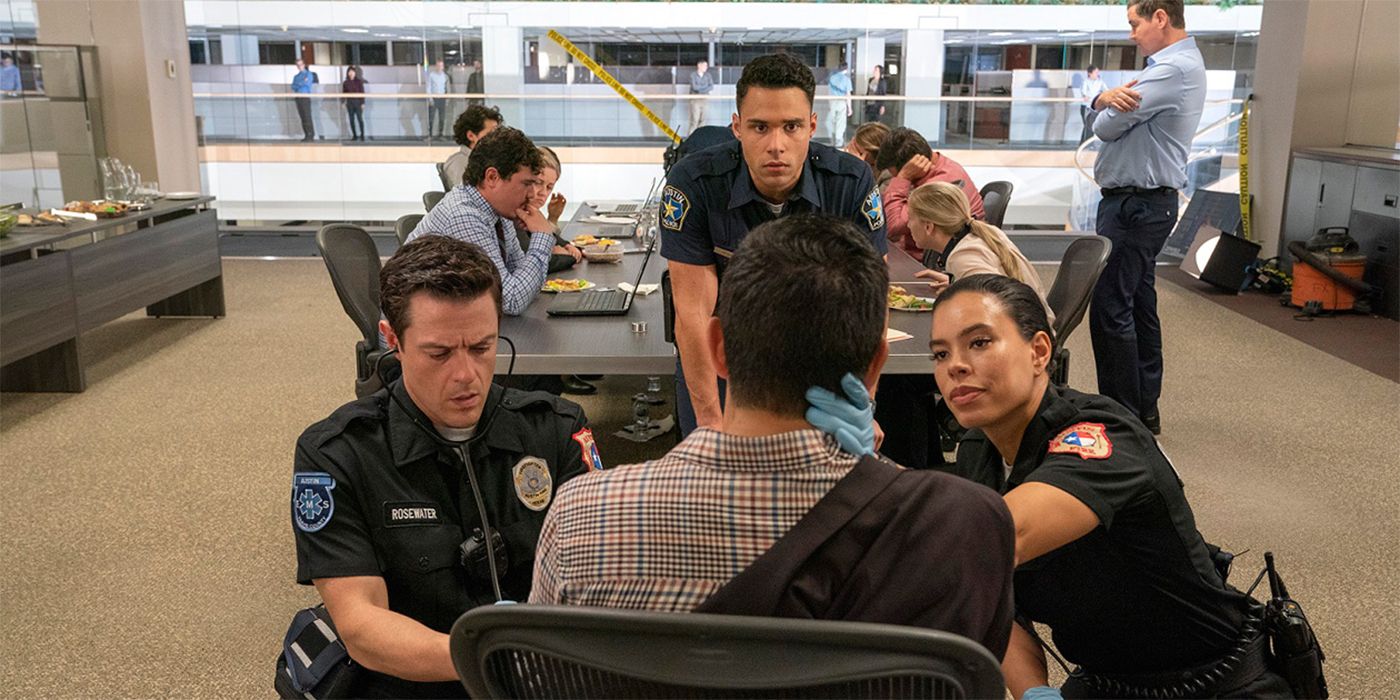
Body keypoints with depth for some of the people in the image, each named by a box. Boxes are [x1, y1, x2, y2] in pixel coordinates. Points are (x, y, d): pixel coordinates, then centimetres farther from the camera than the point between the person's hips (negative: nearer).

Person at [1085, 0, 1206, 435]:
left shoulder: (1173, 69, -16)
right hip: (1144, 203, 11)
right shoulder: (1173, 65, 19)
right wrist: (1106, 98, -13)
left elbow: (1106, 127, -18)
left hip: (1135, 205, -11)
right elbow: (1098, 116, 10)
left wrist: (1109, 105, 4)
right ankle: (1144, 408, 22)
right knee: (1139, 306, 14)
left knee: (1110, 309, -9)